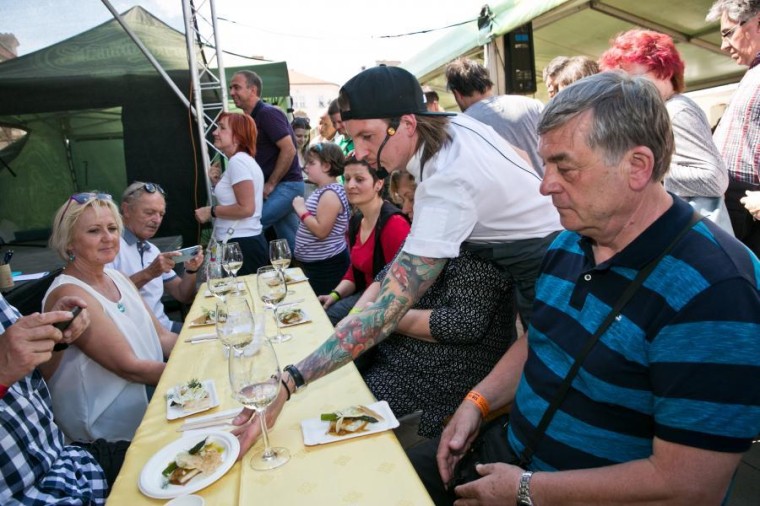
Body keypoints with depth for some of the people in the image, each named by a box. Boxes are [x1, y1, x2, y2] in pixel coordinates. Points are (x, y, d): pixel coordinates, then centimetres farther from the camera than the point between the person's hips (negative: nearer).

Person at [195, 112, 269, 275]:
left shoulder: (238, 161, -13)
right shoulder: (243, 160, 18)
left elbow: (246, 208, -20)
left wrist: (211, 211, -11)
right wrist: (218, 183, 17)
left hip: (242, 245, -10)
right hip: (246, 242, 10)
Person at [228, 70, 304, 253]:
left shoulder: (268, 113, -12)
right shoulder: (251, 119, 14)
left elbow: (289, 150, -20)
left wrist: (270, 184, -16)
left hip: (286, 185, -9)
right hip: (278, 187, 9)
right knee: (292, 243, 12)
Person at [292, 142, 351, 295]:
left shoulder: (330, 194, -18)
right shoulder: (323, 191, 12)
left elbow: (321, 231, -25)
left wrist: (301, 210, -18)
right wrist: (302, 210, 8)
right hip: (314, 262, 10)